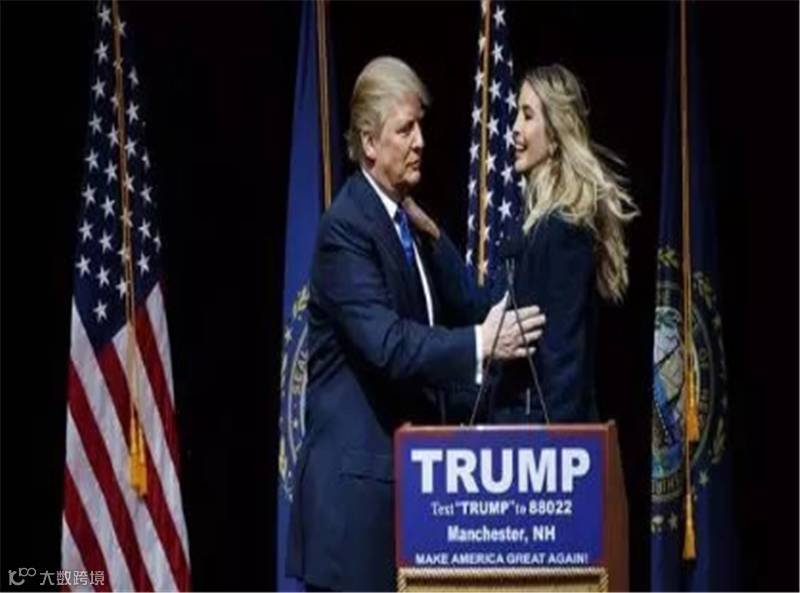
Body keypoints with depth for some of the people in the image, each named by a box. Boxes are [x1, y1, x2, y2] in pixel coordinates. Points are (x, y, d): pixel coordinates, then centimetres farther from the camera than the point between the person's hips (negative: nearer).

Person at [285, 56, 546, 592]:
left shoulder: (408, 222, 15)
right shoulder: (346, 227, -13)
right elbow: (386, 343, -24)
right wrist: (479, 344, -26)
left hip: (405, 475, 9)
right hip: (355, 481, -9)